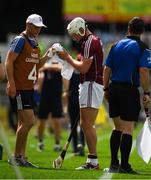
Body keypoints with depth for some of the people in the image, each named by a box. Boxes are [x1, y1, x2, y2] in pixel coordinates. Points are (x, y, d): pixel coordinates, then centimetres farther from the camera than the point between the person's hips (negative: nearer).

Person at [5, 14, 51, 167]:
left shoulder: (34, 43, 16)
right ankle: (16, 157, -5)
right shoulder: (20, 40, -10)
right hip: (18, 89, -9)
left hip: (28, 88, 9)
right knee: (29, 121, -13)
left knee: (23, 123, 10)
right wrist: (11, 84, -21)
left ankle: (21, 157, 13)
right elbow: (9, 61, -14)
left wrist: (47, 55, 4)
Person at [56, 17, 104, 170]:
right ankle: (92, 161, 11)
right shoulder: (95, 41, 19)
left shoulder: (90, 42, -13)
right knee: (85, 124, 11)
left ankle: (93, 161, -11)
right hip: (91, 84, 11)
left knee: (87, 124, -11)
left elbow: (84, 68, -17)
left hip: (91, 85, -11)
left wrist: (68, 58, -6)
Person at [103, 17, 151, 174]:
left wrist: (106, 89, 15)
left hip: (114, 89, 5)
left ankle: (114, 163, 12)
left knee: (117, 128, 15)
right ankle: (124, 165, -5)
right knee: (128, 129, -2)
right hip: (130, 90, -5)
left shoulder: (116, 45, 10)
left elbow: (107, 69, 9)